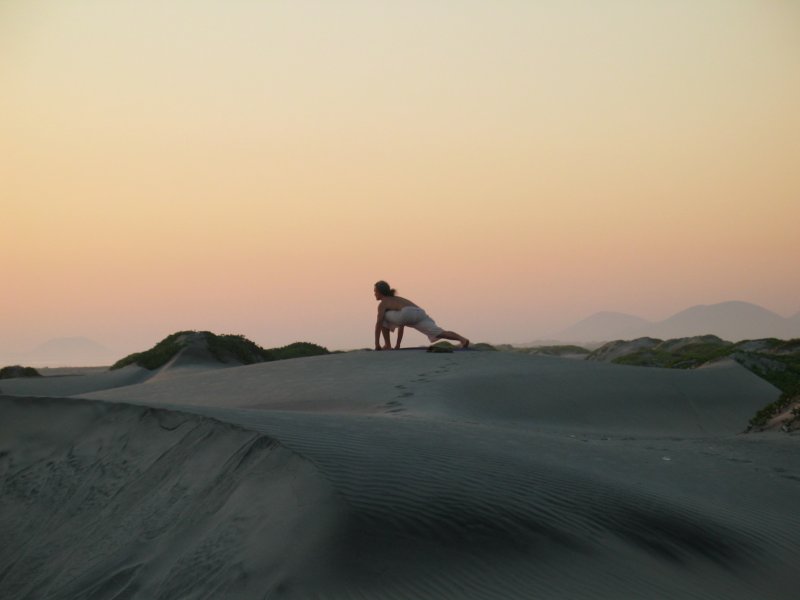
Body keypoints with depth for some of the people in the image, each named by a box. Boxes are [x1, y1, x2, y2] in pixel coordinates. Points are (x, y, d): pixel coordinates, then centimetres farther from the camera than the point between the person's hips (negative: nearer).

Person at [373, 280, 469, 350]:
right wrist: (398, 344, 47)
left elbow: (379, 322, 9)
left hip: (407, 314, -6)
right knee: (439, 333, -13)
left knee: (383, 318, 18)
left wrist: (377, 344, 13)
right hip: (421, 314, 6)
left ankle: (387, 344, 13)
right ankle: (463, 339, -34)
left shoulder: (383, 303, 21)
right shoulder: (398, 300, 43)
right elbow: (401, 324, 46)